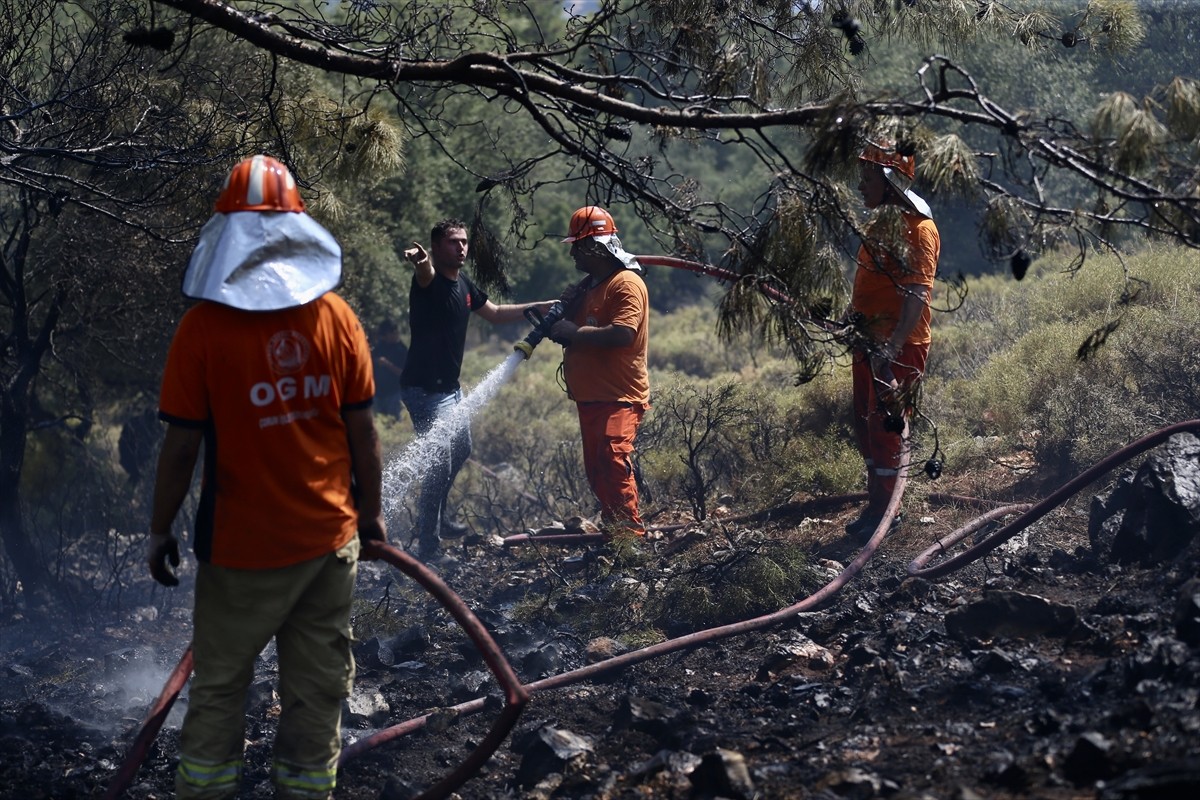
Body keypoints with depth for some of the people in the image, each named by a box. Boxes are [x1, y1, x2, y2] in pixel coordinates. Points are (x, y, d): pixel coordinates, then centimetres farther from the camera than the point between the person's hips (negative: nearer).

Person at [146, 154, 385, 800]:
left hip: (242, 547, -2)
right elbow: (361, 431, 0)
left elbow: (180, 446, -11)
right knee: (316, 691, 12)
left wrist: (160, 531, 1)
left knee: (218, 688, 11)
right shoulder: (336, 317, -5)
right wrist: (371, 511, 14)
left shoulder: (203, 327, -13)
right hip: (330, 539, 3)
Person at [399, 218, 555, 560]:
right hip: (425, 391, -10)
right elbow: (426, 274, -45)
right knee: (439, 466, -11)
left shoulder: (463, 284, 7)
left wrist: (537, 308, 19)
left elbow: (495, 314, 23)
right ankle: (428, 547, -4)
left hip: (450, 388, 10)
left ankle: (439, 517, 47)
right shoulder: (429, 280, -19)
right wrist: (420, 263, -69)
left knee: (461, 451, 27)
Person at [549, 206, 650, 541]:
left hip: (619, 397, -10)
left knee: (613, 461, -23)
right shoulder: (588, 286, 18)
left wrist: (574, 332, -18)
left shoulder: (626, 284, -12)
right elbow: (581, 330, 24)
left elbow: (622, 334, -25)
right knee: (596, 470, 11)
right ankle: (612, 532, 18)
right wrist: (556, 321, 3)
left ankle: (631, 535, -24)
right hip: (589, 397, 10)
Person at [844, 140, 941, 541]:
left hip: (900, 346, -10)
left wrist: (893, 348, -33)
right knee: (866, 424, 14)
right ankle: (878, 504, 24)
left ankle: (882, 510, 2)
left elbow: (917, 296, -25)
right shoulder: (883, 224, 14)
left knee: (886, 426, -6)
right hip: (870, 341, 10)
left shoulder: (917, 229, -16)